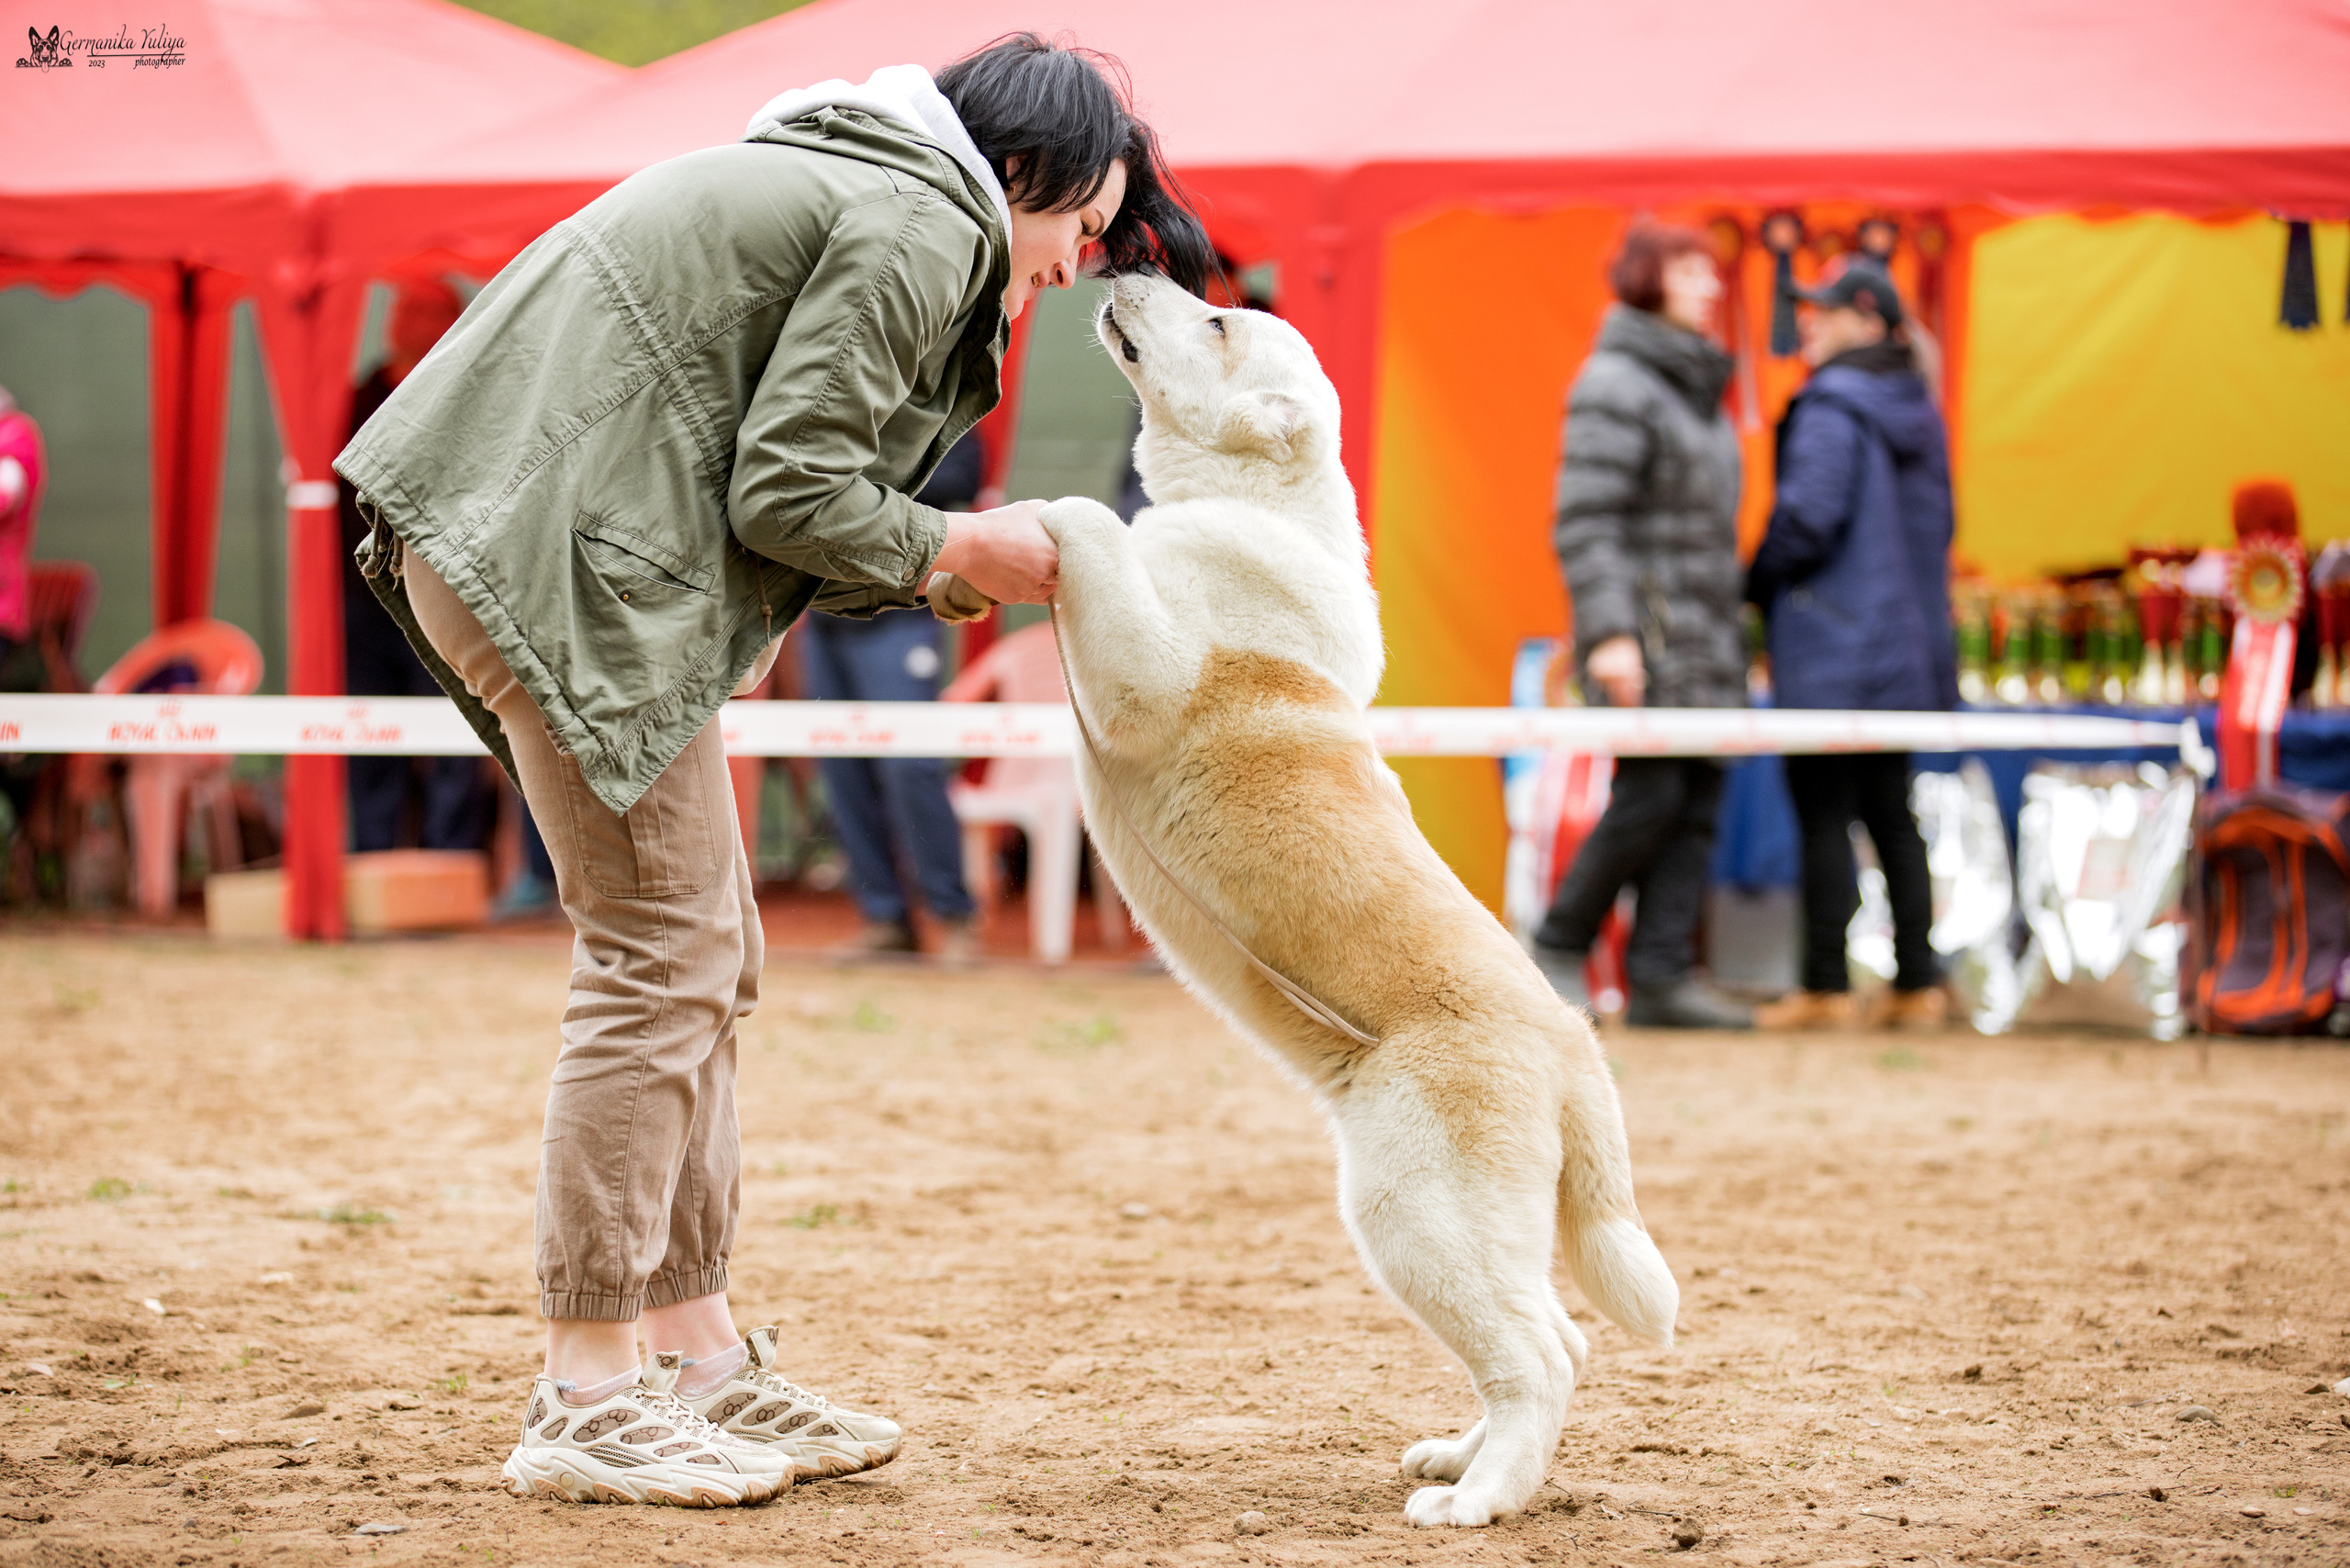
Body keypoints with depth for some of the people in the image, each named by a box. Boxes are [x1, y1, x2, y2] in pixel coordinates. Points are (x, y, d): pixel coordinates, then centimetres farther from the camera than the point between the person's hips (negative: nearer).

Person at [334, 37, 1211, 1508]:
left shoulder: (854, 186, 24)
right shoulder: (919, 231, -8)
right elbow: (787, 492, -14)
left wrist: (978, 567, 16)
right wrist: (961, 549, 1)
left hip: (515, 545, 11)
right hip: (570, 561, -11)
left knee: (706, 960, 13)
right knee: (662, 959, -7)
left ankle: (701, 1358, 19)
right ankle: (585, 1404, -2)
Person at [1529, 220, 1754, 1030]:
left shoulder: (1696, 387, 18)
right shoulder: (1614, 385, -9)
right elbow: (1585, 521, -16)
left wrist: (1728, 631, 21)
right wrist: (1608, 634, -24)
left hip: (1702, 630, 9)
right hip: (1643, 624, -9)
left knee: (1701, 795, 1)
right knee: (1651, 791, -13)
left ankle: (1661, 975, 1)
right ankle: (1560, 945, 3)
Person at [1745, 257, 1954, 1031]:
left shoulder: (1832, 407, -13)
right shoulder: (1917, 410, 13)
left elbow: (1808, 514, -20)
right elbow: (1936, 526, 17)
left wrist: (1754, 582, -5)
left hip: (1830, 647, -8)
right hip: (1903, 646, 8)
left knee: (1824, 815, -4)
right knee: (1890, 814, 11)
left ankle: (1826, 986, -2)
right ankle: (1917, 982, 12)